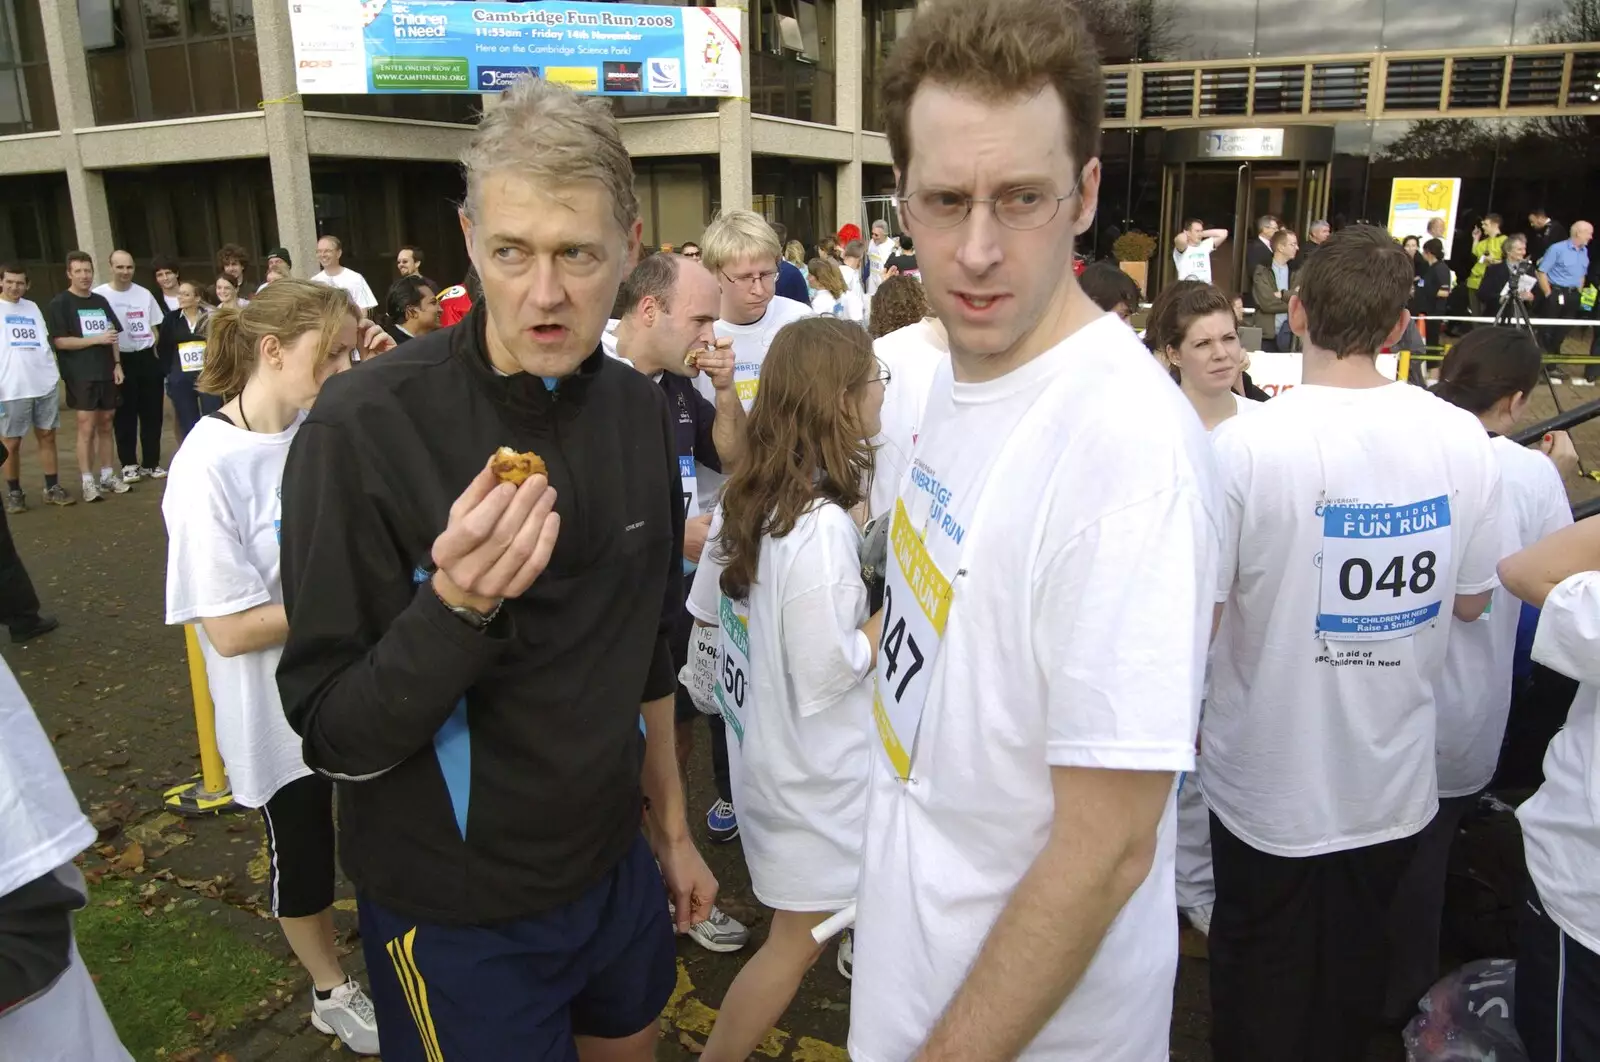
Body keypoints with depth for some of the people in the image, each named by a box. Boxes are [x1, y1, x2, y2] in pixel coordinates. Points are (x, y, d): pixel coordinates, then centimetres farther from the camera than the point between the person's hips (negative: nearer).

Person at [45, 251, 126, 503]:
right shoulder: (59, 304, -4)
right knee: (86, 428, -6)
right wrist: (97, 339, -15)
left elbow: (113, 335, 18)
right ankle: (88, 481, -1)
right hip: (80, 376, -5)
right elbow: (60, 341, -10)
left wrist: (117, 363, 8)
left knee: (105, 425, 9)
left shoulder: (100, 301, 14)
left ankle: (108, 475, 17)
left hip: (106, 373, 5)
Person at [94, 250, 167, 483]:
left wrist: (157, 354, 5)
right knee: (124, 415, 3)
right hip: (119, 361, -3)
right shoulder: (100, 295, -5)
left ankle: (152, 463, 16)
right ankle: (129, 464, 12)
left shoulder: (144, 294, 8)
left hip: (147, 358, 3)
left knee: (152, 412, 6)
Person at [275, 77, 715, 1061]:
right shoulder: (365, 425, -22)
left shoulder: (640, 409, -5)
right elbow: (337, 739, -19)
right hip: (460, 914, -5)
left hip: (615, 865, 5)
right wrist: (456, 604, -36)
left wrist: (671, 826, 14)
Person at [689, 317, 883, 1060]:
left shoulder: (749, 494, -2)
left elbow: (707, 599, 10)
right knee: (797, 940, 11)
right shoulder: (821, 526, -30)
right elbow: (826, 676, -26)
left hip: (760, 739, 9)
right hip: (808, 763, -9)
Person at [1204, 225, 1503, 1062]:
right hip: (1393, 780, 4)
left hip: (1270, 782, -3)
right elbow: (1470, 601, 3)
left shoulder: (1243, 444, -23)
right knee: (1352, 977, 26)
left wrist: (1189, 719, 0)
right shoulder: (1462, 438, -10)